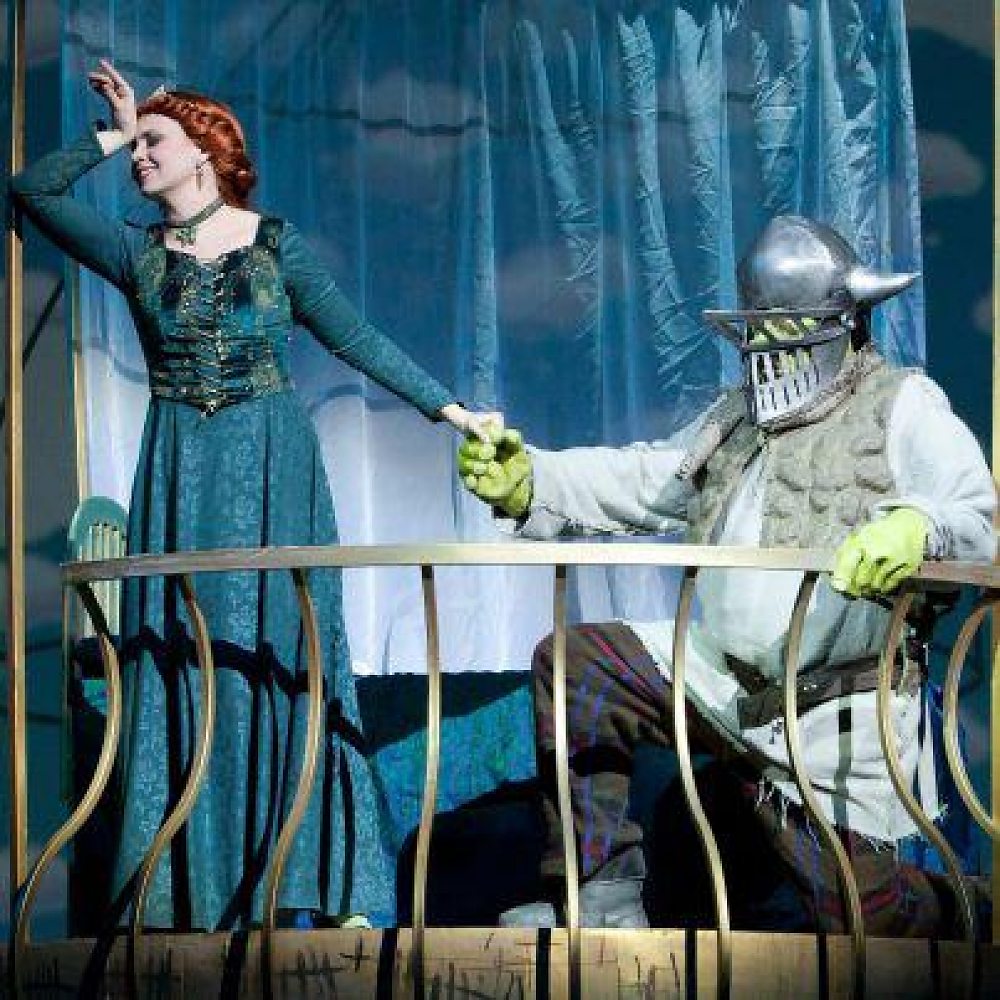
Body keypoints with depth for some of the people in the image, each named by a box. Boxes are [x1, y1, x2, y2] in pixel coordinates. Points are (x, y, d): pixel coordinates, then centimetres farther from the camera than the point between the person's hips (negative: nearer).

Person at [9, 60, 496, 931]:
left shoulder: (274, 244, 1)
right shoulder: (138, 254, 7)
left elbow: (355, 337, 4)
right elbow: (32, 190, 4)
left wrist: (446, 408, 2)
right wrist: (112, 136, 7)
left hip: (272, 471, -2)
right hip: (180, 479, 2)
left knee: (277, 653, -3)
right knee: (182, 658, -1)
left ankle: (298, 874, -1)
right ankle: (193, 887, 2)